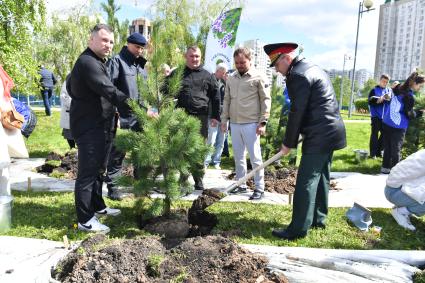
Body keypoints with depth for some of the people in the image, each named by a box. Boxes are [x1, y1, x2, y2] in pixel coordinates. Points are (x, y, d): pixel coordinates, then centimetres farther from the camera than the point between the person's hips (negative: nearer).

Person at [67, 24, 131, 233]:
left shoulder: (96, 62, 17)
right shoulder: (88, 63, -18)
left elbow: (71, 86, 27)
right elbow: (110, 92, -30)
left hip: (99, 127, 11)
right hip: (89, 129, -11)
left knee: (98, 169, 19)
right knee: (87, 172, -4)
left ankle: (98, 207, 33)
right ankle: (85, 220, 6)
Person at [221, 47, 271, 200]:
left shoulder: (258, 77, -4)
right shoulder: (231, 78, 12)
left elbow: (266, 100, -5)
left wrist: (263, 122, -11)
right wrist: (224, 120, 12)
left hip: (251, 124, -5)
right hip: (234, 123, 6)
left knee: (255, 157, -1)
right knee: (238, 156, 12)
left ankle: (259, 188, 9)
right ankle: (241, 185, 24)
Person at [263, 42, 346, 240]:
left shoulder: (298, 75, -14)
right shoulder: (313, 68, 18)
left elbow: (297, 112, -15)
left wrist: (288, 143, -6)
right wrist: (296, 137, 18)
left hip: (319, 136, -11)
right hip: (331, 131, 11)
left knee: (306, 181, -6)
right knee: (320, 178, 17)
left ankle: (298, 229, 1)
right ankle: (318, 219, 29)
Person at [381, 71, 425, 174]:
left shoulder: (397, 89, 7)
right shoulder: (409, 96, -15)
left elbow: (387, 102, 16)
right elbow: (409, 114, -11)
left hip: (386, 123, 7)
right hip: (398, 127, -7)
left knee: (387, 147, 13)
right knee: (396, 150, 0)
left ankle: (385, 168, 19)